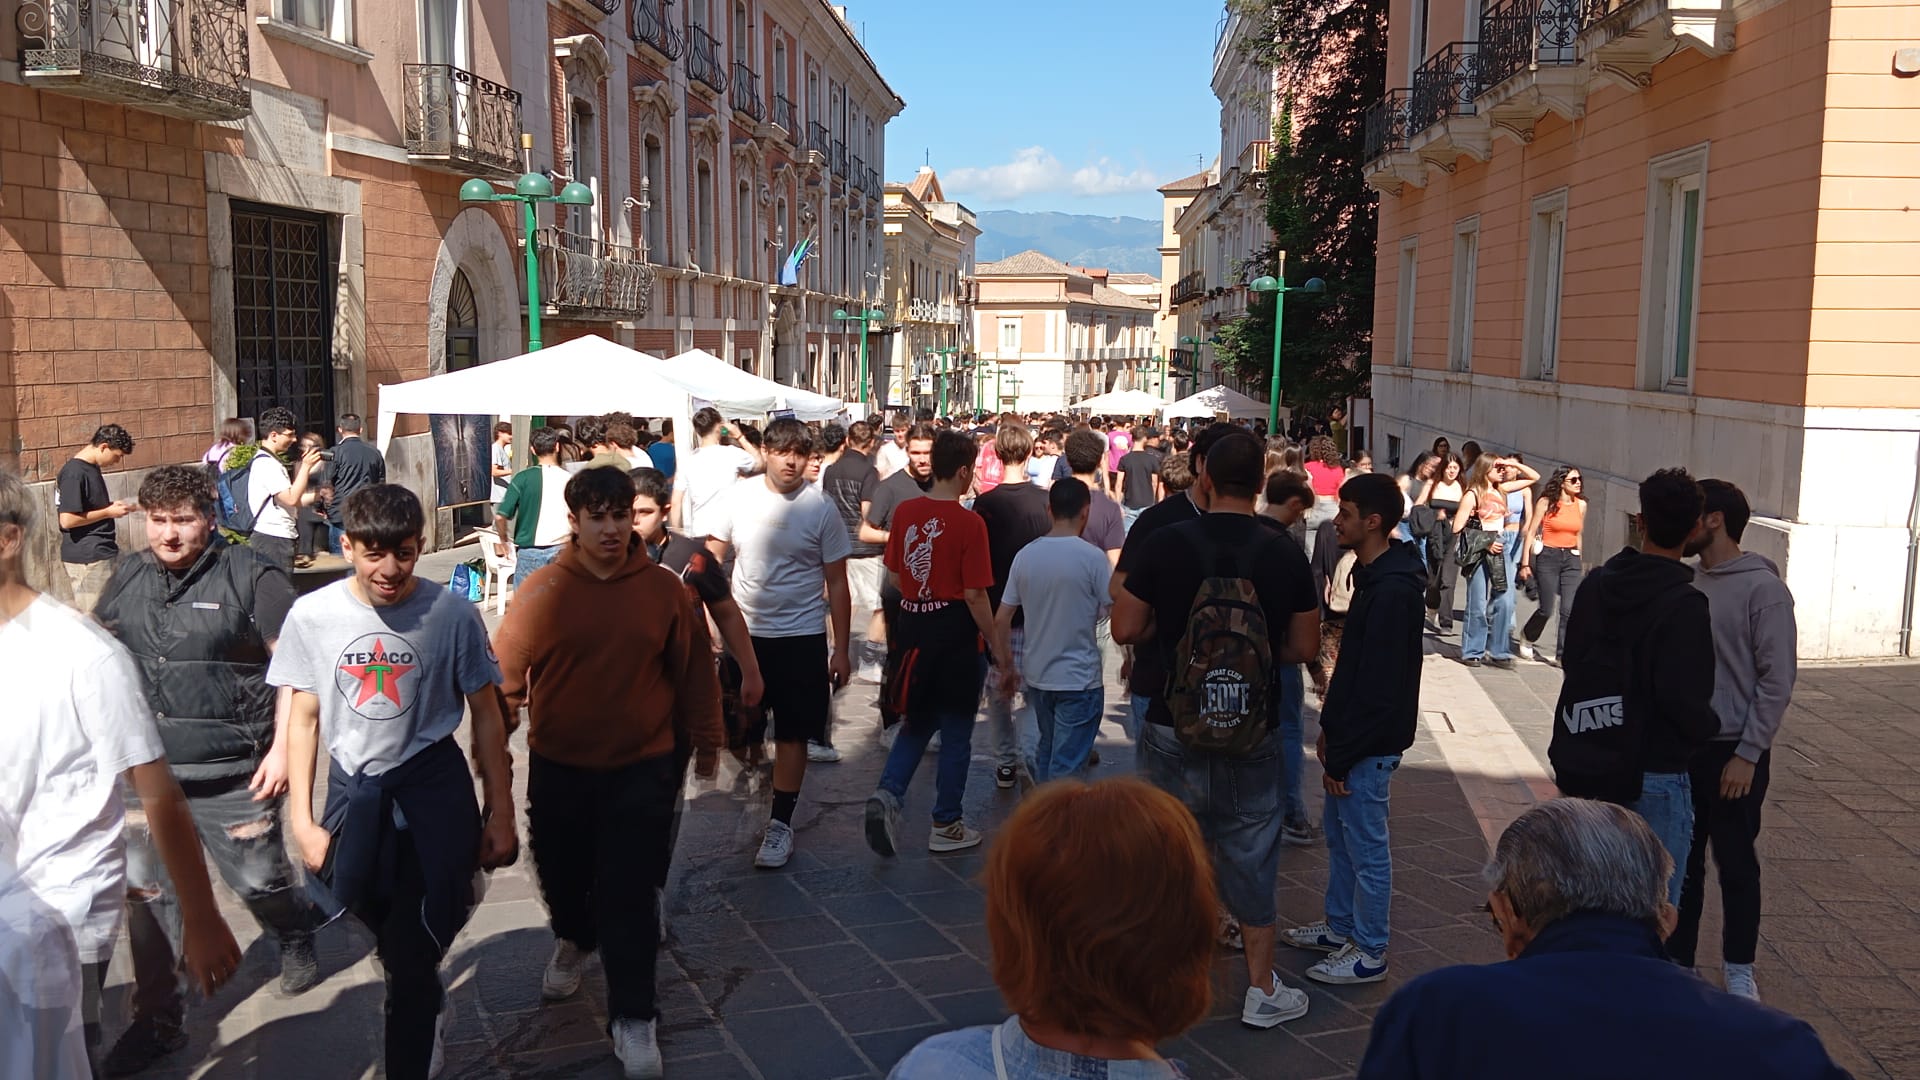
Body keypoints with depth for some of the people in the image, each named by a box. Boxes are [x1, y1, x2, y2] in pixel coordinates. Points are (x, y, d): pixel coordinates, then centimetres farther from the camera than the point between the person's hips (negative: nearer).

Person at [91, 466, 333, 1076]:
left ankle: (295, 940, 40)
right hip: (143, 771, 5)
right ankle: (157, 1021, 23)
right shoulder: (129, 579, 7)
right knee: (147, 895, 8)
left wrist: (282, 748, -14)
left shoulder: (250, 578, -10)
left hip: (231, 774, -4)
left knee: (260, 881, 6)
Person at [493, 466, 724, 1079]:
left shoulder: (663, 588, -6)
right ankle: (574, 941, 52)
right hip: (558, 768, 1)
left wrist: (706, 738, 7)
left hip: (642, 769, -1)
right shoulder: (543, 590, -9)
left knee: (630, 893, -1)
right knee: (561, 873, 19)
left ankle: (633, 1017, 10)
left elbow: (694, 667, 2)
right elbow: (506, 670, -2)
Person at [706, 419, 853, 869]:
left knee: (792, 735, 3)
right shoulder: (738, 498, -3)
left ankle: (781, 824, 14)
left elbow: (836, 583, -1)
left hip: (801, 637, -2)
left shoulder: (821, 509, -6)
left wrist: (841, 648, -3)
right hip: (744, 633, 2)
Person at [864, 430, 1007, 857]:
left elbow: (894, 575, 9)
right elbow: (975, 595, -15)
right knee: (956, 733, 10)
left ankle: (887, 793, -3)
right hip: (956, 634, -5)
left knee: (917, 723, 20)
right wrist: (998, 647, -6)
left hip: (913, 629, 5)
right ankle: (946, 826, 19)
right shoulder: (969, 522, -16)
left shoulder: (905, 511, 0)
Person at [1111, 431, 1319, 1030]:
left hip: (1173, 729, -1)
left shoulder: (1168, 543, -10)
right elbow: (1304, 646, 2)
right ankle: (1262, 990, 22)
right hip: (1253, 736, 1)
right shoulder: (1285, 553, -5)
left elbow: (1125, 628, -6)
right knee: (1251, 856, 13)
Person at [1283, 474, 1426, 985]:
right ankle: (1340, 927, 35)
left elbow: (1379, 687, -24)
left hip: (1371, 743, -10)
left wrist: (1342, 755, -19)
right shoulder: (1372, 576, 9)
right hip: (1352, 733, 10)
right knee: (1338, 832, 20)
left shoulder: (1392, 591, -23)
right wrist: (1330, 726, 16)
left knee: (1366, 846, 2)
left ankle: (1369, 952, 14)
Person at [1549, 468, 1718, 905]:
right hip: (1653, 778, -6)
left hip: (1586, 769, 7)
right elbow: (1684, 699, -21)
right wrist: (1710, 727, -2)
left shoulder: (1595, 585, 3)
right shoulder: (1684, 606, -17)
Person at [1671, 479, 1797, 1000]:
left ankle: (1739, 968, 23)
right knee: (1681, 861, 12)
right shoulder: (1690, 583, 5)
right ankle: (1676, 960, 23)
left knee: (1736, 863, 7)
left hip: (1733, 751, -5)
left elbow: (1777, 680, -13)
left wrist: (1747, 755, -14)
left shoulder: (1763, 589, -13)